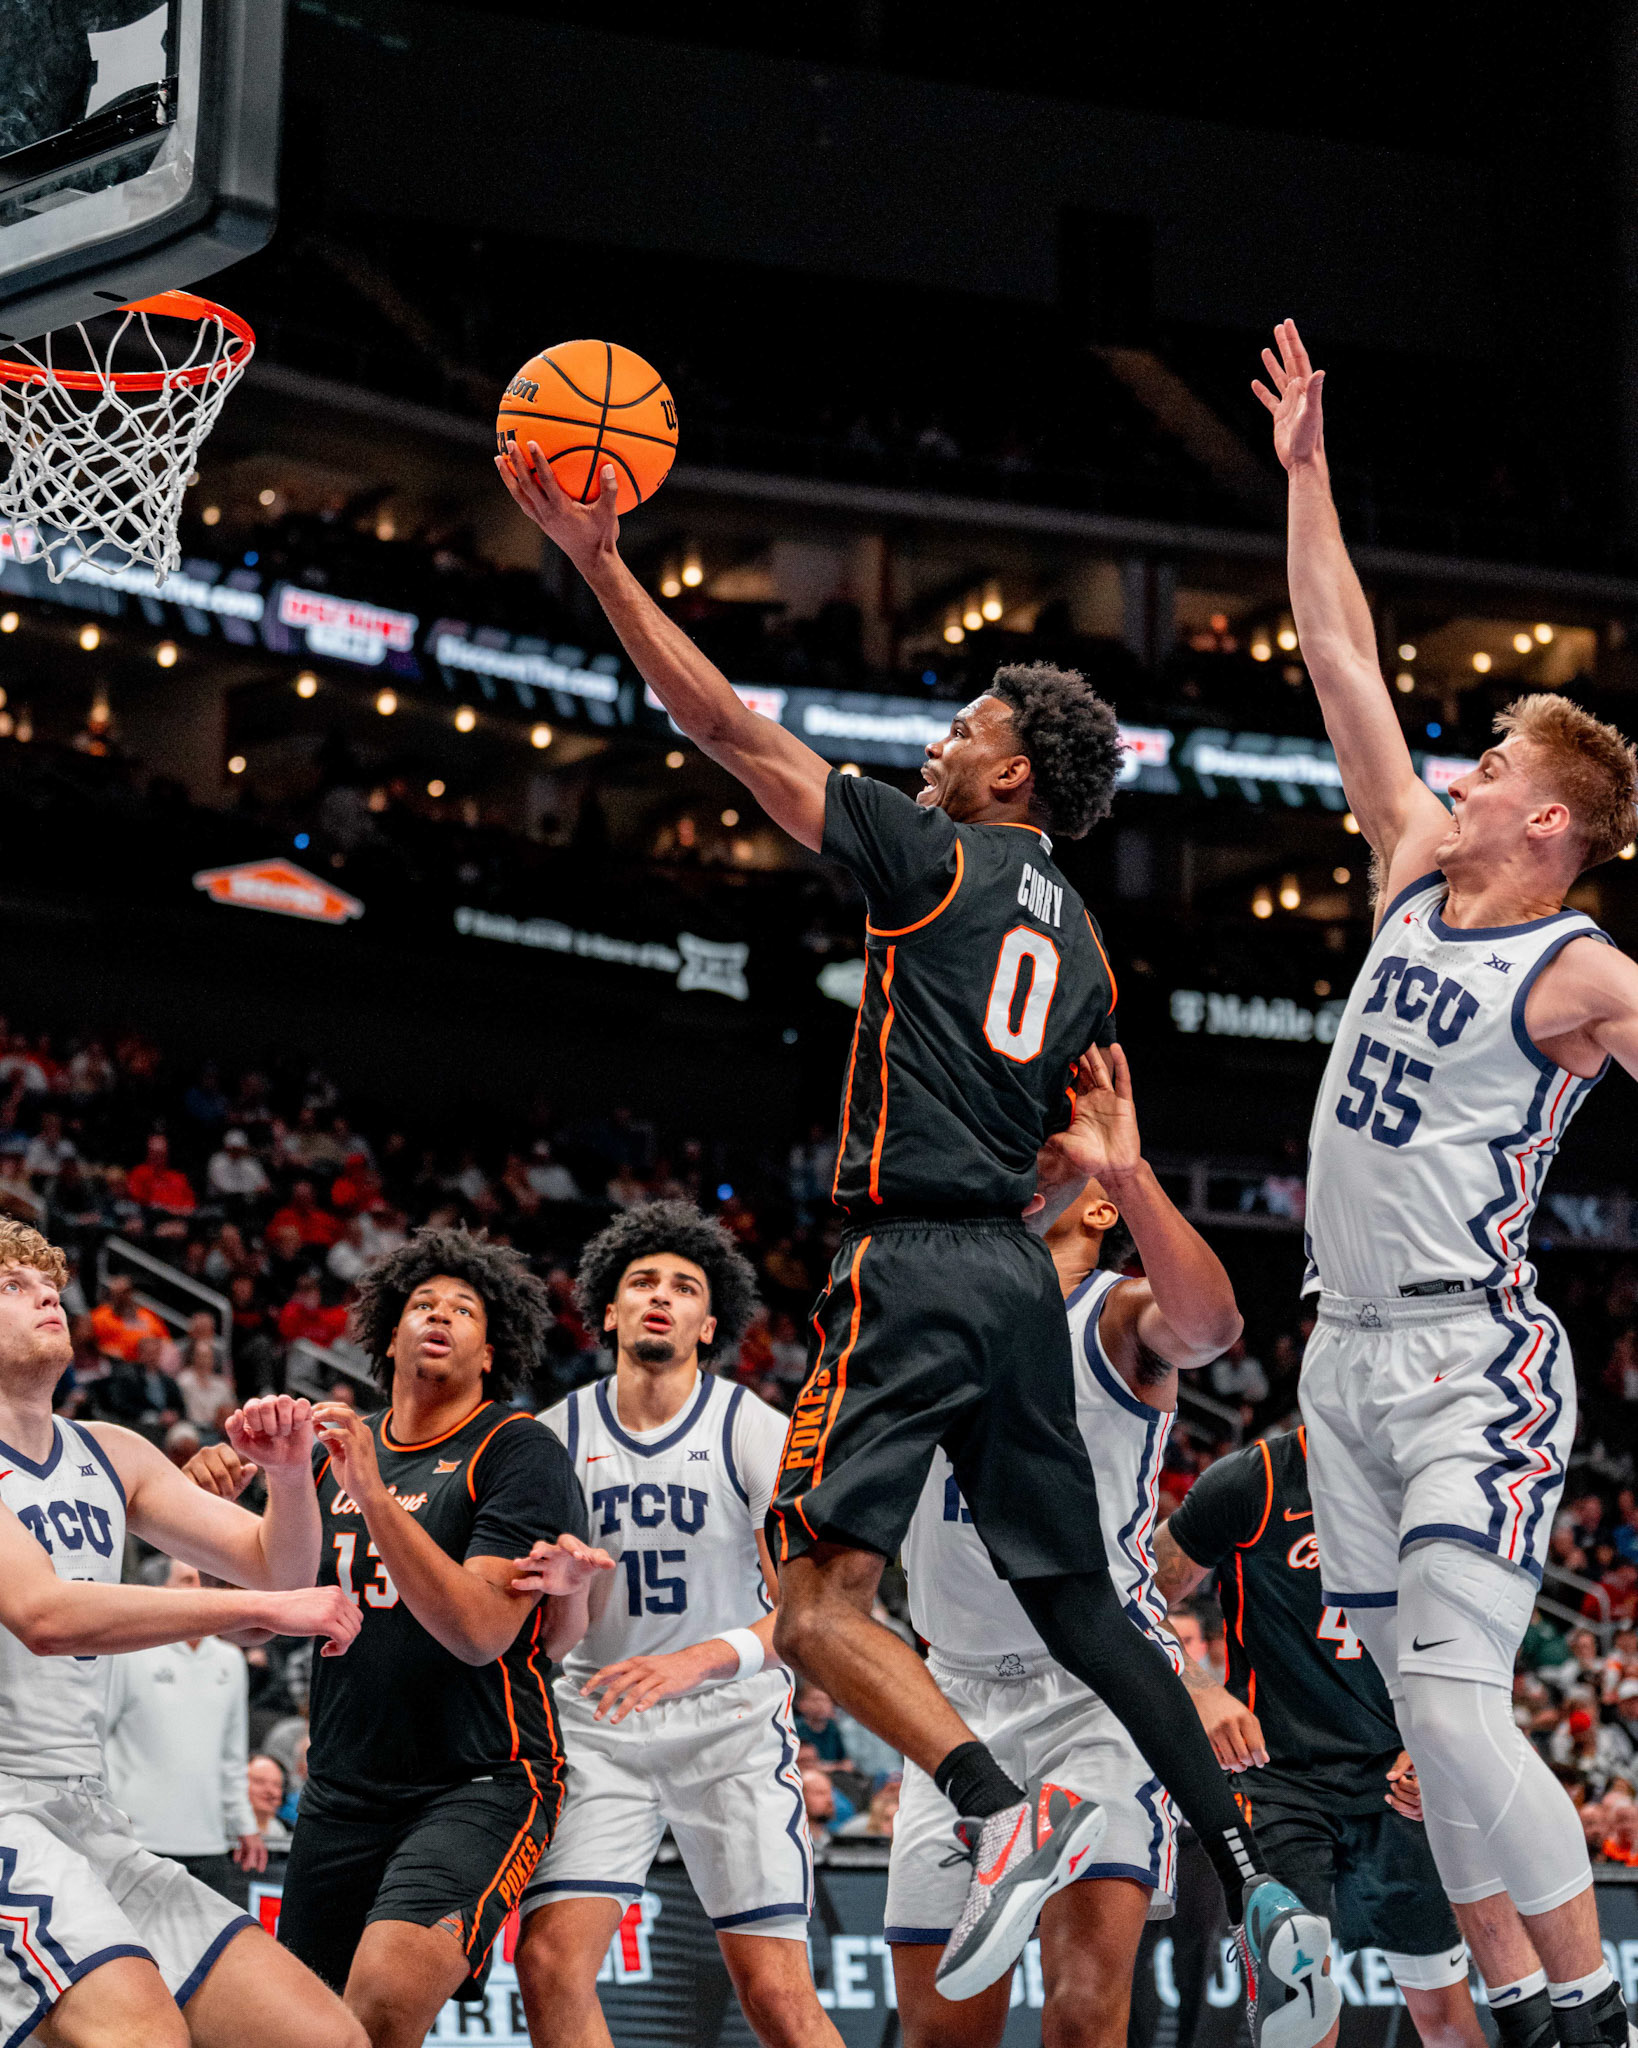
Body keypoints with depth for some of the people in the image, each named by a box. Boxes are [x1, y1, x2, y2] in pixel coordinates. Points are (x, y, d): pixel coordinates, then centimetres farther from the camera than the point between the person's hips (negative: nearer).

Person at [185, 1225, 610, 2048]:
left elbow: (479, 1630, -17)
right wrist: (218, 1500, 1)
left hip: (479, 1785, -6)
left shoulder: (519, 1452, -6)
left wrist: (374, 1495, -24)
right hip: (341, 1789, 6)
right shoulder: (342, 1446, 13)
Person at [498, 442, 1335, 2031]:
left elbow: (731, 731, -4)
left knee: (819, 1600, -10)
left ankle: (1003, 1813, -27)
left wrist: (601, 563, -2)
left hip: (913, 1263, -8)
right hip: (1017, 1275, 8)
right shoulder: (1081, 945, 20)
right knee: (1079, 1605, 11)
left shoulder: (934, 860, -1)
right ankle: (1252, 1888, 4)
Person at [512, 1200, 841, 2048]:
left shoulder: (753, 1431, -7)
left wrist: (701, 1660, -31)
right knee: (550, 1963, -15)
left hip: (733, 1723, -2)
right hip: (597, 1724, 2)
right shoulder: (559, 1433, 2)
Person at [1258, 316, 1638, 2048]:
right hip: (1346, 1349, 7)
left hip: (1468, 1358, -7)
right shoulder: (1415, 875, 9)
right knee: (1418, 1711, 7)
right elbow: (1341, 663, 13)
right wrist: (1305, 474, 14)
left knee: (1459, 1705, -15)